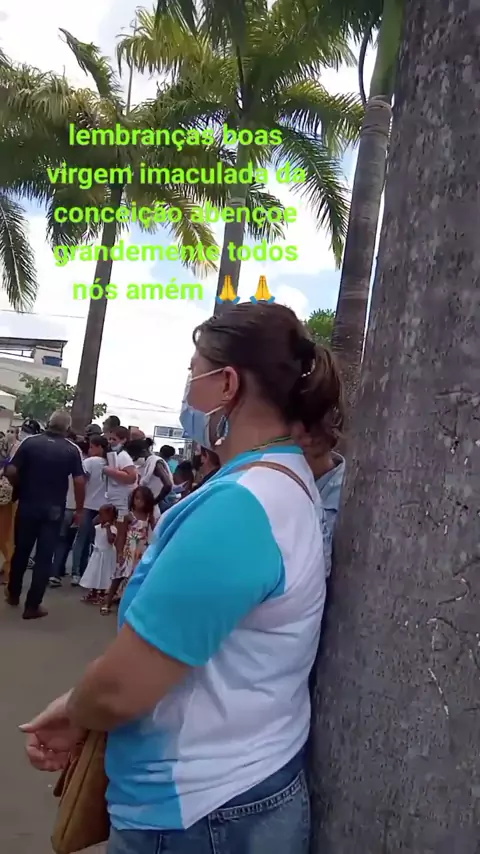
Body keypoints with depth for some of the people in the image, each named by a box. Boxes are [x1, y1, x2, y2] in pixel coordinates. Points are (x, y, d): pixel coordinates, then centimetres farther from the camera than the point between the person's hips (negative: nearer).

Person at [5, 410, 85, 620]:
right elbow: (79, 481, -11)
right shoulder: (72, 450, -5)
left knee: (21, 551, 19)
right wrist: (79, 508, 0)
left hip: (27, 506, 2)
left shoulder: (29, 442, -3)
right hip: (53, 510, -1)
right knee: (44, 557, 5)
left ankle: (13, 594, 34)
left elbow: (11, 471, -8)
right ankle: (32, 606, 7)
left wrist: (20, 488, 11)